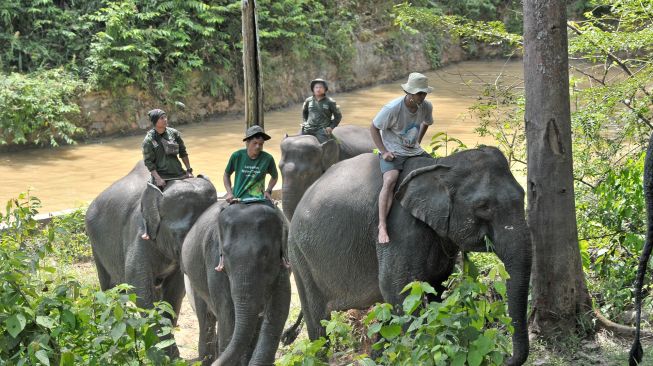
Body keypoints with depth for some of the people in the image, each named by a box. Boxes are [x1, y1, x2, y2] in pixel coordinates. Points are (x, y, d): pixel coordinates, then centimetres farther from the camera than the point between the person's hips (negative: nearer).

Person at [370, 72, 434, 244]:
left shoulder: (426, 106, -5)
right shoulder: (392, 108, -22)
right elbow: (373, 127, -10)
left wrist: (418, 142, 11)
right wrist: (384, 151, -15)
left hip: (415, 151, 6)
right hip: (392, 152, -6)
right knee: (390, 181, -32)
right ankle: (382, 226, -35)